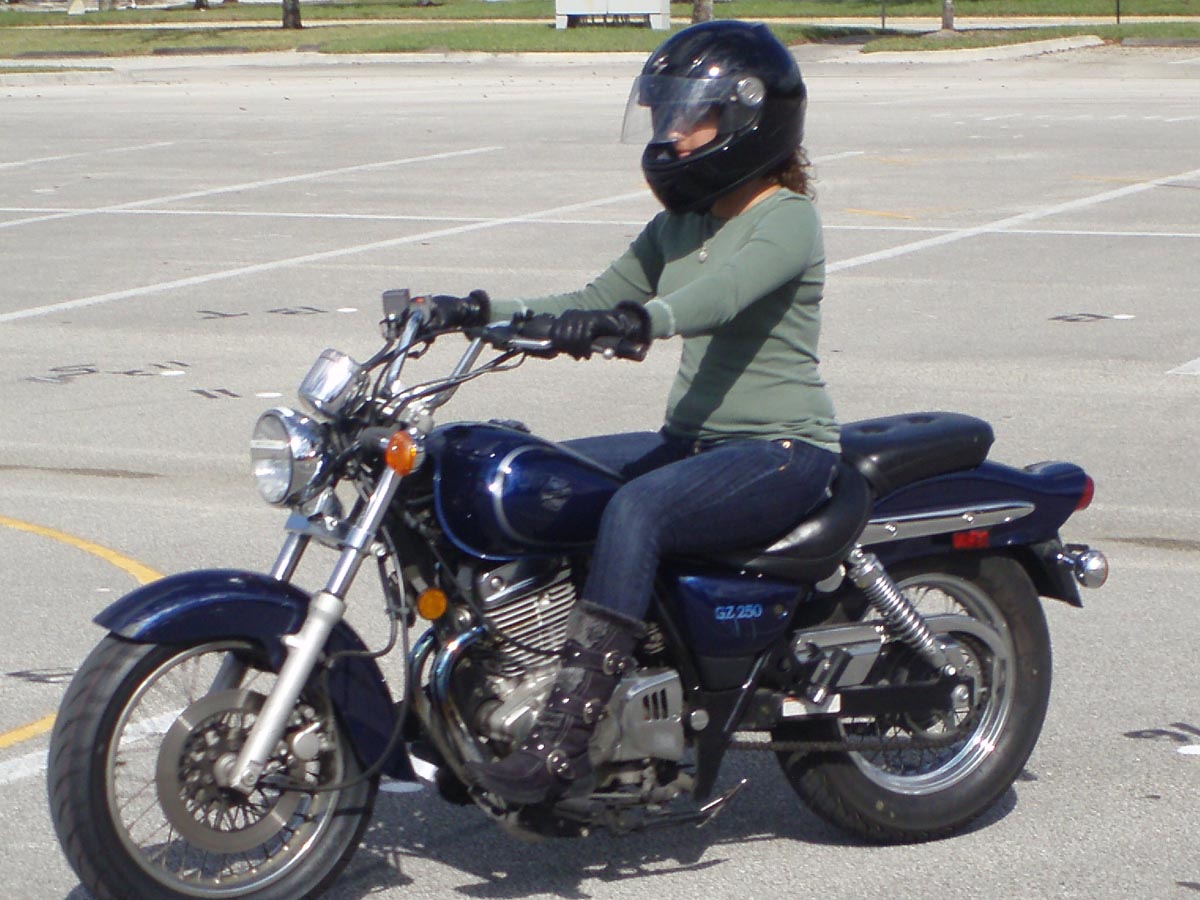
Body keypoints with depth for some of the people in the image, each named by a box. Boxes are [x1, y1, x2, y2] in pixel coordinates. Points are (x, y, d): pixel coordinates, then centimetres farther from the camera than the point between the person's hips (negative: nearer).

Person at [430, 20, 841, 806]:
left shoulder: (786, 219, -10)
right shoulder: (681, 223, 17)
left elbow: (720, 294, -30)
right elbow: (597, 300, 16)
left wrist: (637, 319, -50)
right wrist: (485, 311, 0)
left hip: (784, 451, -9)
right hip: (693, 439, 9)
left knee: (635, 508, -35)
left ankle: (564, 743, -41)